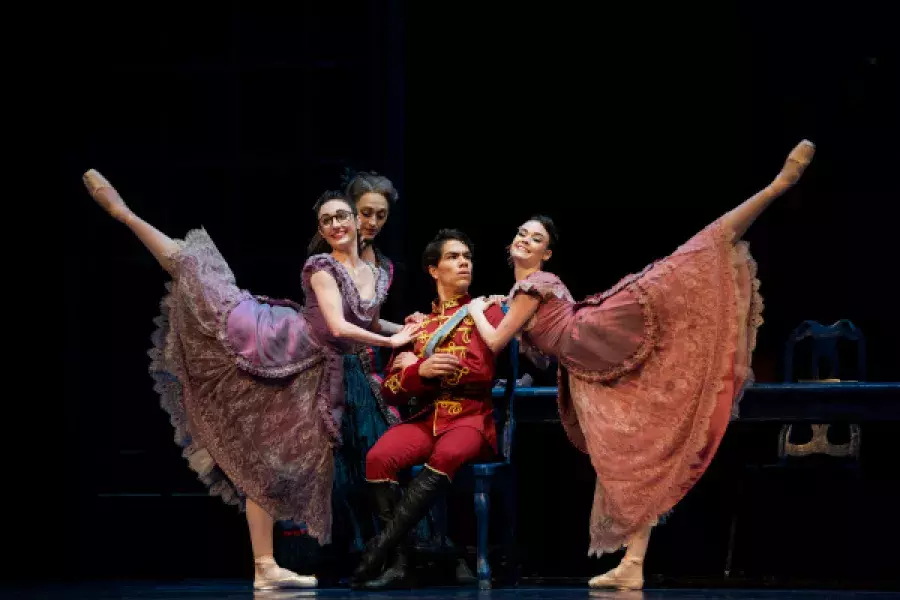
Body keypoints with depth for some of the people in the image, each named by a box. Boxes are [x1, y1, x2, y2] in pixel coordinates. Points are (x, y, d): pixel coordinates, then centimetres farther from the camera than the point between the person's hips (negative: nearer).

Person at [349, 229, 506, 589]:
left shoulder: (486, 312, 10)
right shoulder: (417, 323, 19)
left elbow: (482, 373, -6)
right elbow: (390, 392, 12)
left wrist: (417, 365, 0)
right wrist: (420, 371, -10)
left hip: (472, 418, -3)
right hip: (426, 419, 3)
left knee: (447, 455, -39)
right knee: (379, 457, -30)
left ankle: (380, 546, -39)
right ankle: (398, 561, -31)